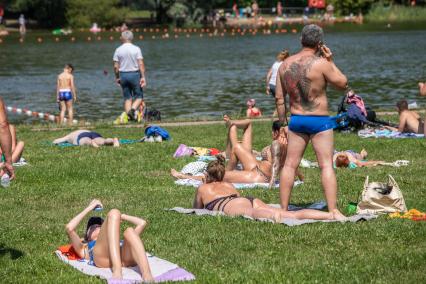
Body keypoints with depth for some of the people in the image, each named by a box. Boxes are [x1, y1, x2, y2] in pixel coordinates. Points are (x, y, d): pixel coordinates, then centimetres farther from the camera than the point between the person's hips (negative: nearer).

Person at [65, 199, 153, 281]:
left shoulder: (120, 242, 48)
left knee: (129, 231, -28)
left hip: (126, 259, 2)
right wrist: (89, 208, 32)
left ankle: (147, 275, -56)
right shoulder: (85, 248, 41)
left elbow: (142, 223, 48)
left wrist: (120, 215, 53)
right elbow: (69, 228, 24)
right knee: (114, 213, -17)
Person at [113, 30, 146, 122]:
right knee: (139, 96, 7)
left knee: (127, 97, 10)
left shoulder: (118, 50, 0)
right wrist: (143, 77, -9)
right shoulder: (136, 49, -5)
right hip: (134, 74, -2)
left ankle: (128, 115, 1)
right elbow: (141, 64, -11)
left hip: (123, 75, 2)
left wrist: (117, 77, 12)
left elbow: (116, 66, -1)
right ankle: (133, 109, -19)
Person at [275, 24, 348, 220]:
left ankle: (283, 209, 14)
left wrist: (283, 123, 14)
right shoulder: (321, 63, -14)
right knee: (326, 165, -3)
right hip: (320, 120, -5)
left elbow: (279, 98, 6)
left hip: (296, 119, 5)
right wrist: (331, 61, 2)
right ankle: (333, 211, -8)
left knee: (290, 165, 10)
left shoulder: (285, 64, 3)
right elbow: (343, 84, -3)